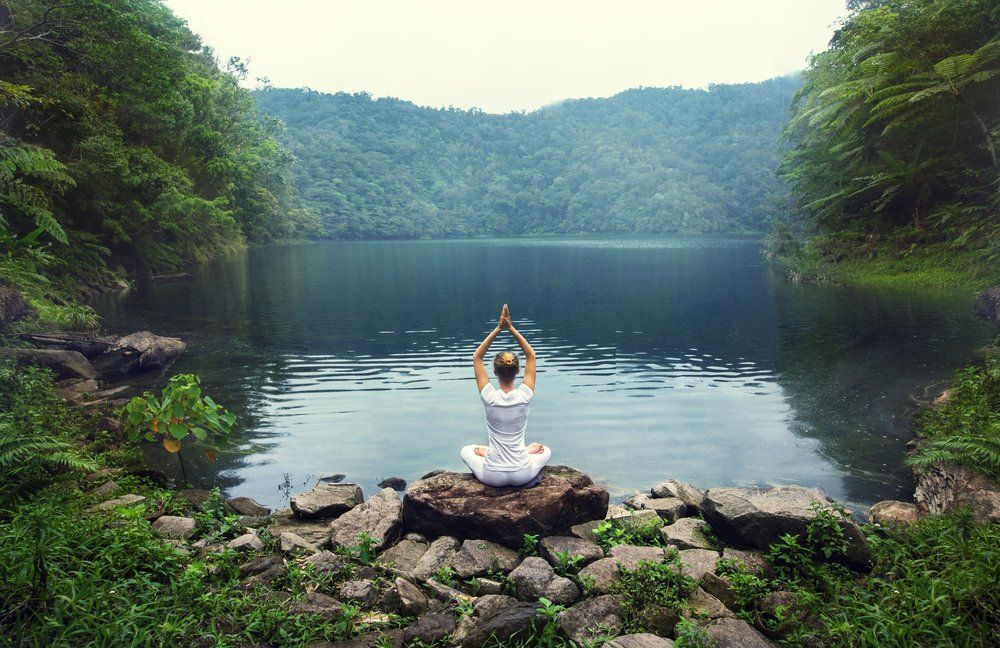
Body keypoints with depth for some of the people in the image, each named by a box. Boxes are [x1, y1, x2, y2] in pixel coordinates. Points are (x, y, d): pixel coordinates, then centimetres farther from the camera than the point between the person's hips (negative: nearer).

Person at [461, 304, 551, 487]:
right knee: (545, 450, 35)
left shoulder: (490, 397, -15)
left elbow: (477, 358, -4)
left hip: (492, 477, -1)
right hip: (522, 476, 1)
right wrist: (511, 328, -6)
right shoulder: (524, 396, -13)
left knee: (467, 450, 31)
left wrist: (498, 329, -8)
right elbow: (531, 356, -1)